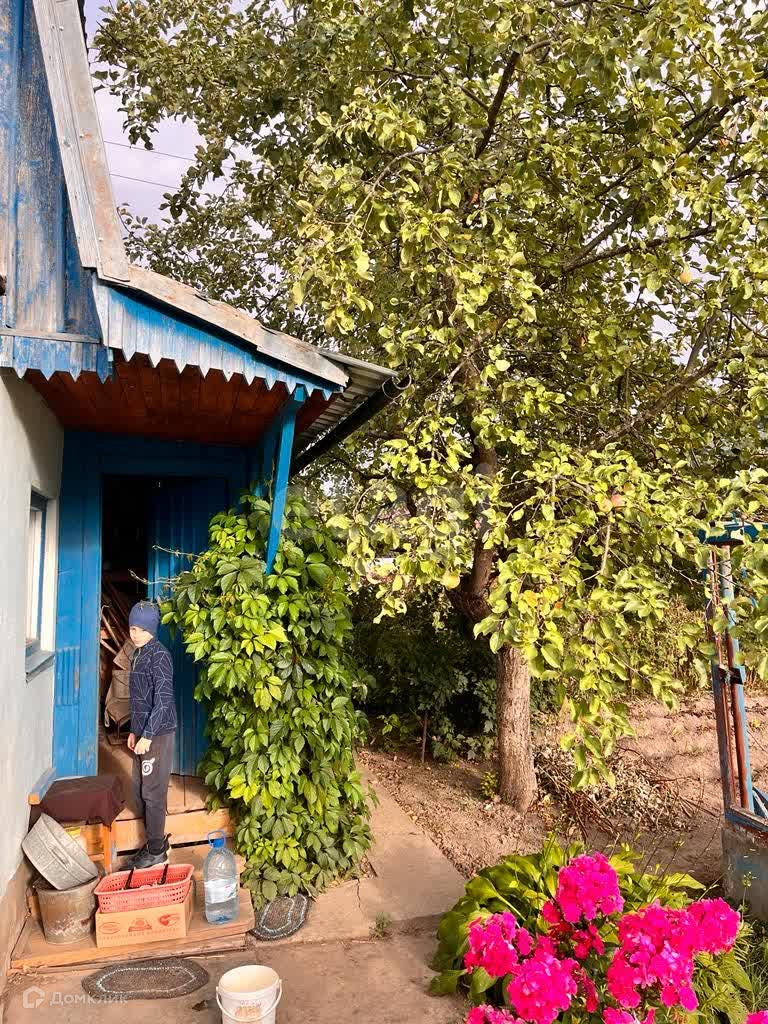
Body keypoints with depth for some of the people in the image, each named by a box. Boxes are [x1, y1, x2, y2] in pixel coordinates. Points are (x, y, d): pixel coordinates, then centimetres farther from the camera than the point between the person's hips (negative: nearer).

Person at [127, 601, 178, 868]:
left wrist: (147, 736, -20)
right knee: (140, 791, 16)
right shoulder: (139, 655, 11)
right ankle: (155, 841, 29)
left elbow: (163, 700, -20)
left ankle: (157, 851, 14)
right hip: (142, 734, 9)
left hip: (158, 734, -9)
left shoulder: (159, 656, -17)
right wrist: (134, 731, 18)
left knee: (153, 793, 1)